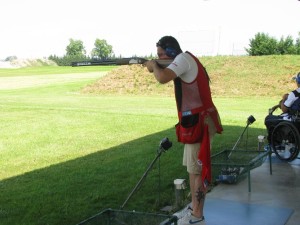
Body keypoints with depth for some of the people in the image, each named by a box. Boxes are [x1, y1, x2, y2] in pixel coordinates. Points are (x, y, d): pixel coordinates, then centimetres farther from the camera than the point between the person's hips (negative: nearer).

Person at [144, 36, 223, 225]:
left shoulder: (183, 58, -13)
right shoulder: (186, 62, 17)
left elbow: (162, 78, -27)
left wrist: (154, 65, -8)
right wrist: (157, 67, 3)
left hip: (199, 123, -10)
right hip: (196, 121, 10)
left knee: (198, 170, -2)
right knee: (193, 168, 17)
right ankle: (194, 208, 28)